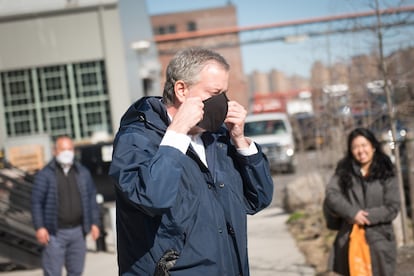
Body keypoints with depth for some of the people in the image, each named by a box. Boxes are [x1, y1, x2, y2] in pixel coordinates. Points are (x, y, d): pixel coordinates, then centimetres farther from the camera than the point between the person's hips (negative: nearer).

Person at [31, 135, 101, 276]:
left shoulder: (83, 173, 8)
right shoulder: (45, 175, -5)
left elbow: (91, 198, 12)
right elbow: (36, 202, -6)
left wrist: (94, 223, 6)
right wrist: (39, 228, -13)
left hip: (77, 231, 4)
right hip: (55, 234, -4)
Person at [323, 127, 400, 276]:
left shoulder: (386, 174, 2)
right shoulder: (344, 171, 7)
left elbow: (392, 207, -3)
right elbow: (331, 194, -5)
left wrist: (365, 216, -13)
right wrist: (352, 213, -18)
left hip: (378, 241, -1)